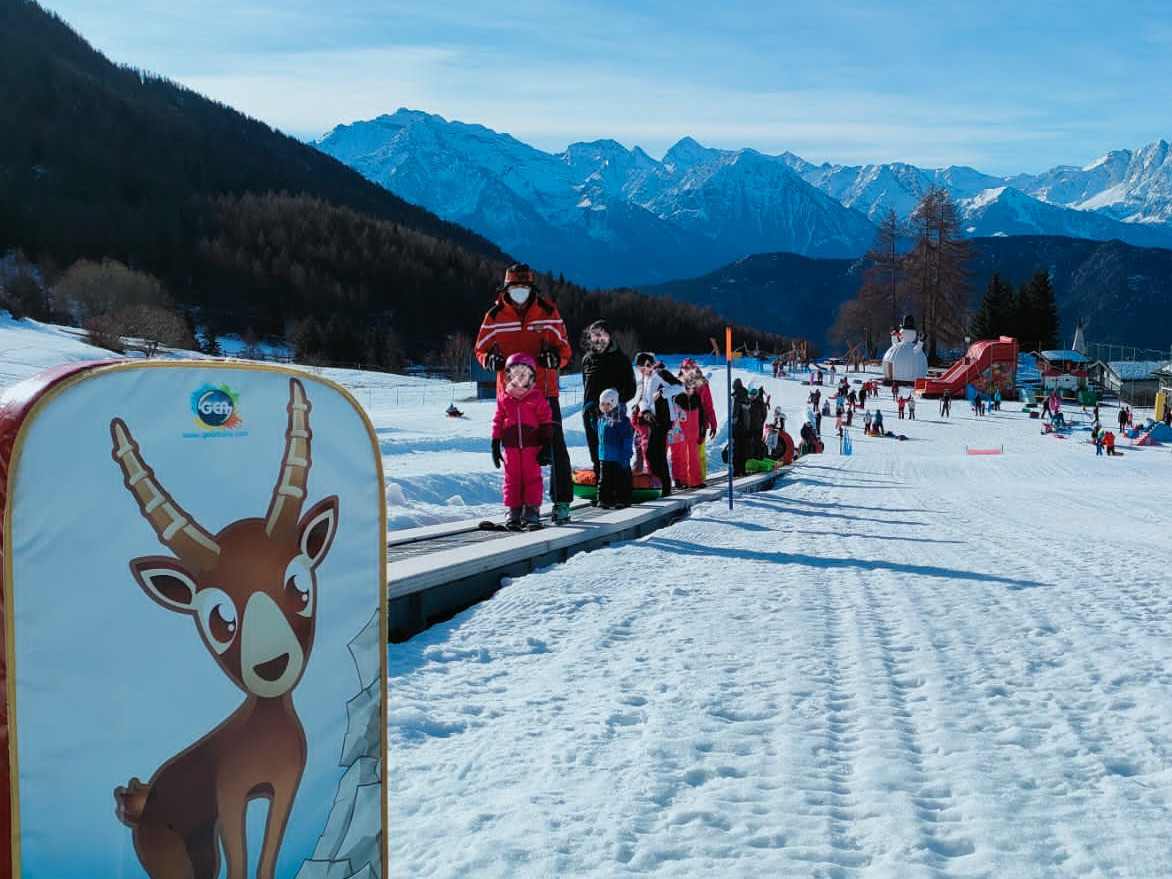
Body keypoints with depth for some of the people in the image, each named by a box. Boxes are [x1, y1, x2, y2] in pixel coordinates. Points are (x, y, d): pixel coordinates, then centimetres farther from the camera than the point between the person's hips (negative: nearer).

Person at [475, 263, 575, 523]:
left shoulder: (548, 312, 2)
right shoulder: (494, 316, 3)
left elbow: (564, 347, 7)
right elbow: (480, 348, 12)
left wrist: (555, 358, -16)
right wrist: (489, 359, -11)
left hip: (544, 390, -1)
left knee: (555, 447, -4)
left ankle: (562, 501, 1)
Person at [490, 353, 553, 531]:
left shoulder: (537, 398, 1)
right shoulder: (504, 399, 7)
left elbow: (546, 422, 1)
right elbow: (498, 422, 10)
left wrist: (546, 446, -3)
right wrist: (495, 446, 7)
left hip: (532, 445, -2)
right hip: (511, 446, 2)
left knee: (532, 478, -2)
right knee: (512, 479, 4)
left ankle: (532, 512, 4)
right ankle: (514, 512, 9)